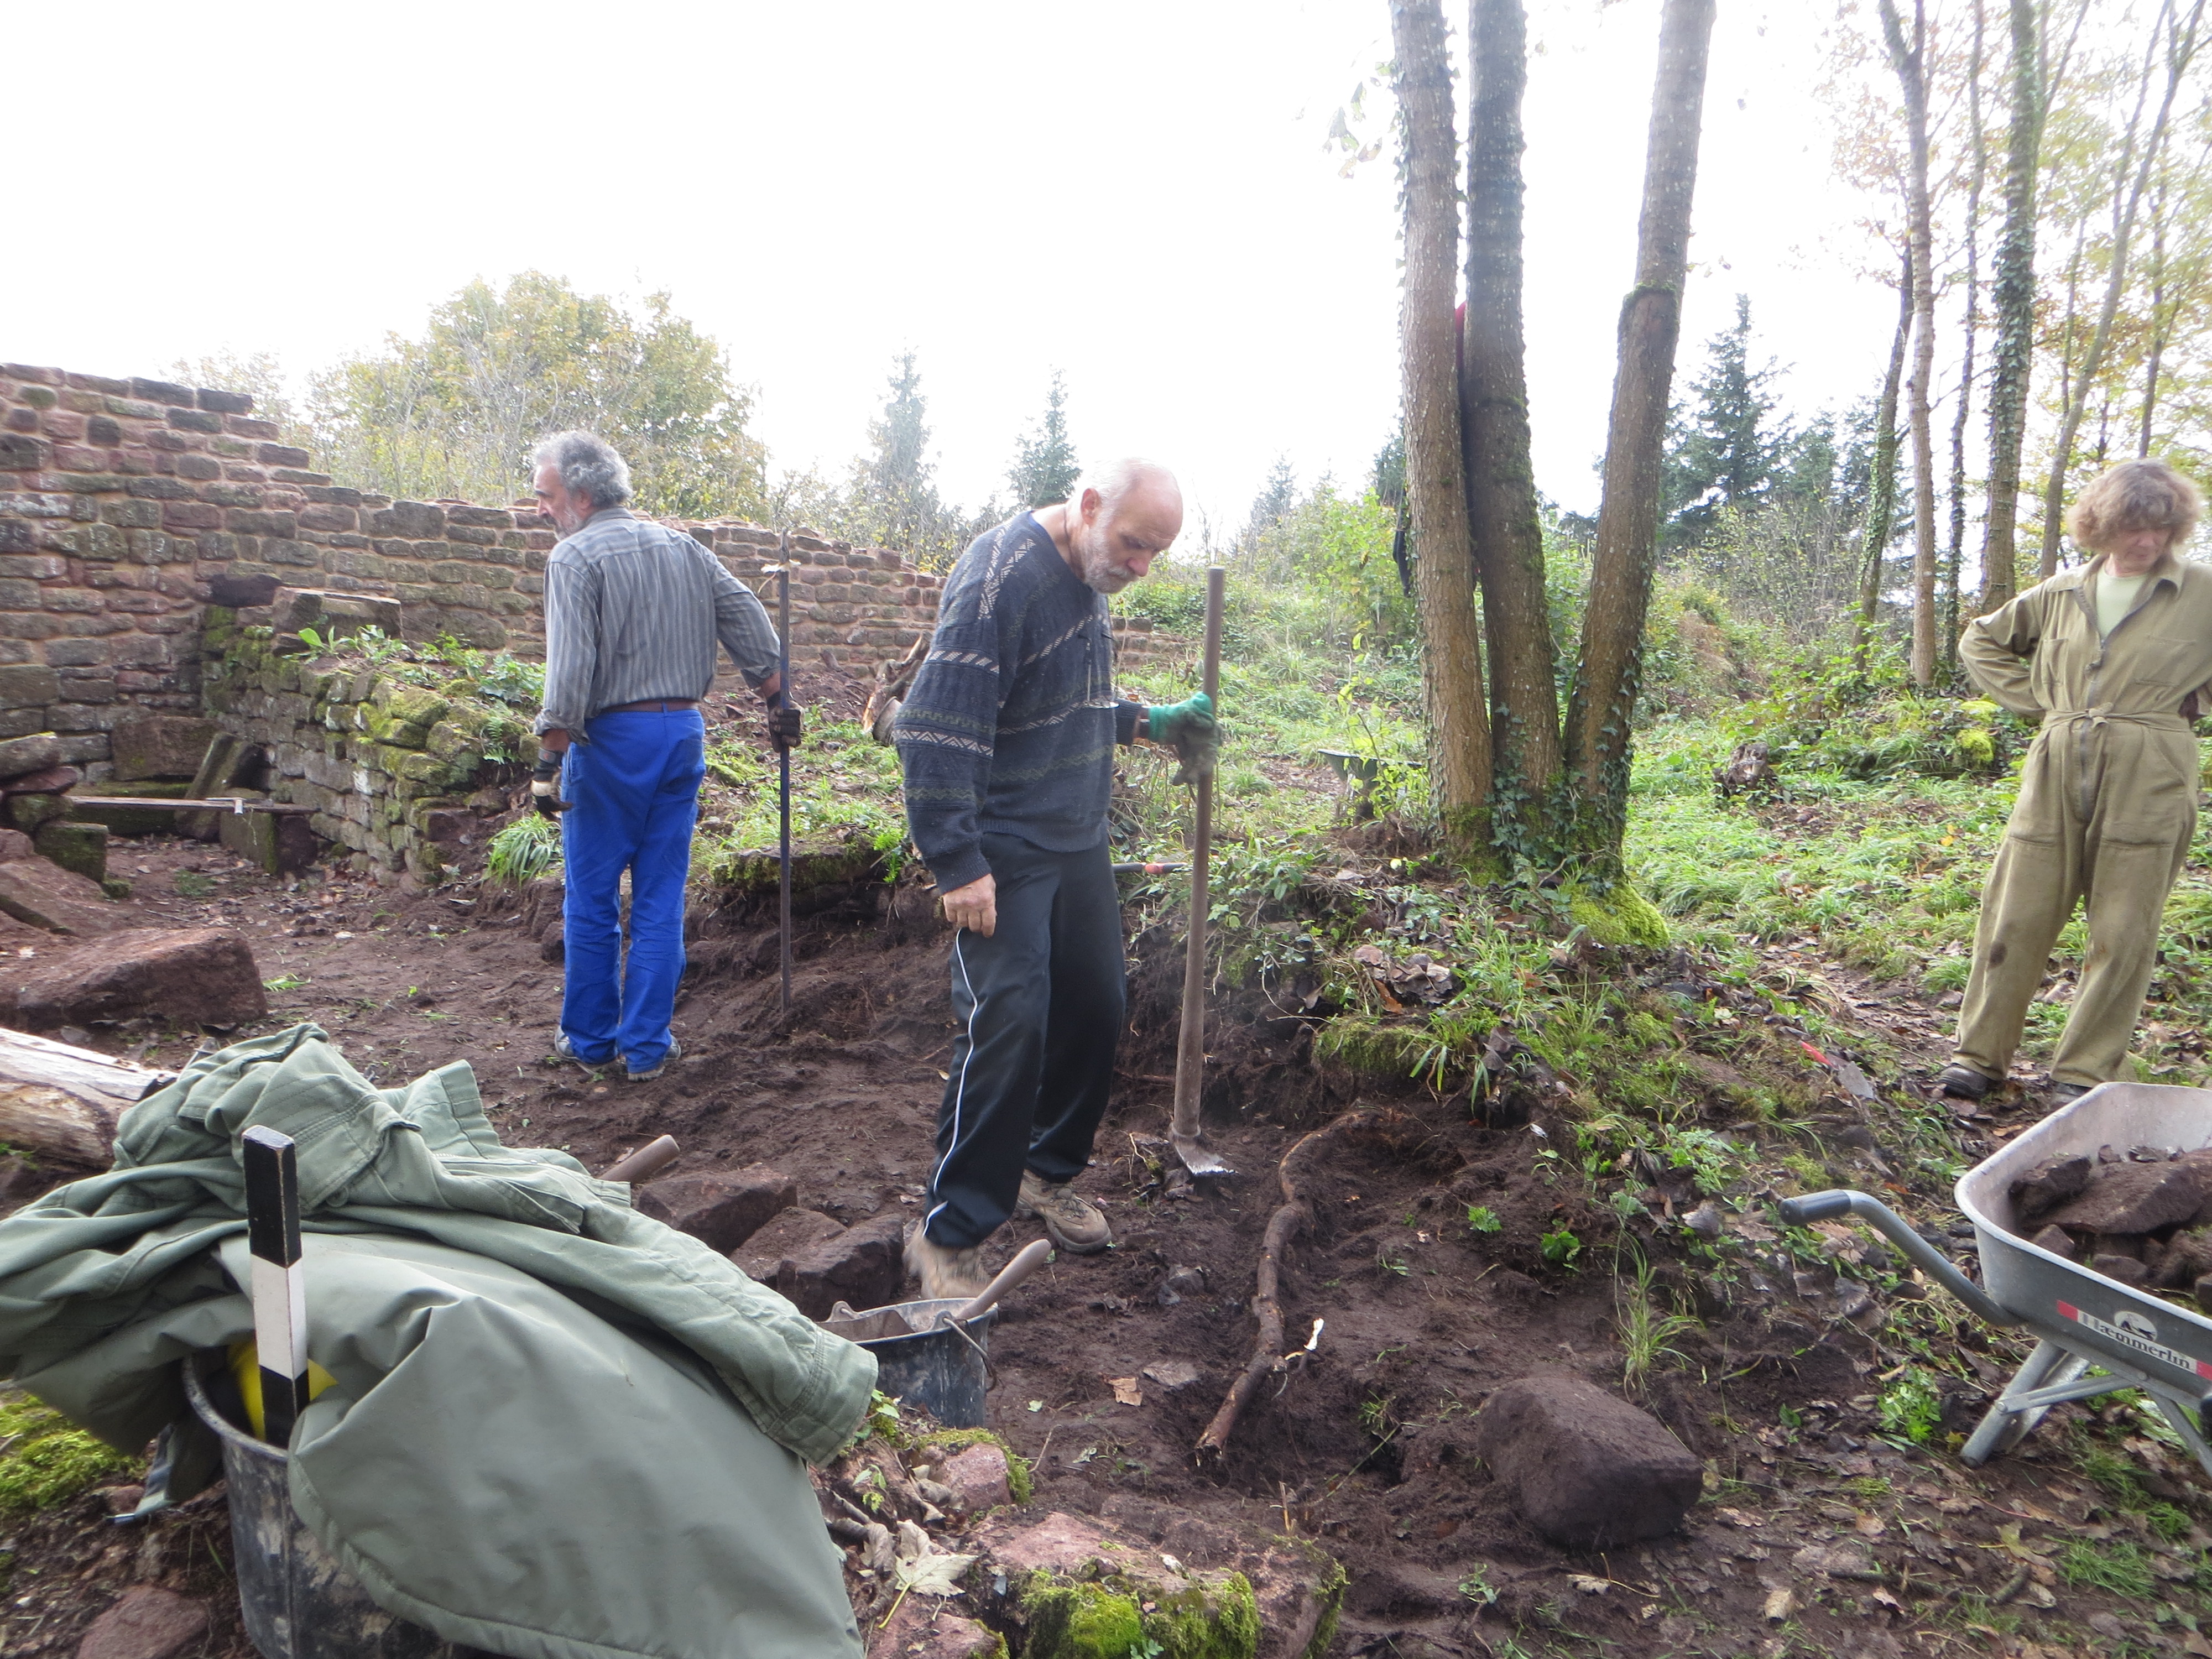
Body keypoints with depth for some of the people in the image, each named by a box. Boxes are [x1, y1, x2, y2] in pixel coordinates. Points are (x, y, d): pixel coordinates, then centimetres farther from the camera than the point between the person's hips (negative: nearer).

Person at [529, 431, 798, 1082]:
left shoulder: (576, 556, -9)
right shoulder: (683, 547, 9)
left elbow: (570, 666, -18)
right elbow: (749, 622, 9)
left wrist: (549, 761, -15)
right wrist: (778, 701, 16)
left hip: (612, 738, -5)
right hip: (684, 734, 6)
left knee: (591, 899, 9)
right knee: (661, 899, 9)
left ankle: (590, 1038, 19)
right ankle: (648, 1046, 13)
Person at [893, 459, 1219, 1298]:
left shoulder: (1086, 578, 10)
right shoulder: (999, 577, -19)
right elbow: (935, 730, -23)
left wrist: (1151, 723, 8)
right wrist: (959, 865, -24)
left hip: (1079, 844, 9)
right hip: (1004, 858, -9)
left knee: (1095, 1008, 13)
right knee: (1008, 1026, -10)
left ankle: (1048, 1171, 34)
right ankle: (950, 1232, 5)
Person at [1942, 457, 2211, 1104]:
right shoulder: (2063, 593, 10)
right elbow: (1980, 641, 22)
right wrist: (2036, 698, 10)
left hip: (2148, 782, -2)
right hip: (2057, 773, 2)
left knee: (2123, 931, 1)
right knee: (2018, 915, 3)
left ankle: (2082, 1072, 10)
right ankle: (1979, 1055, 11)